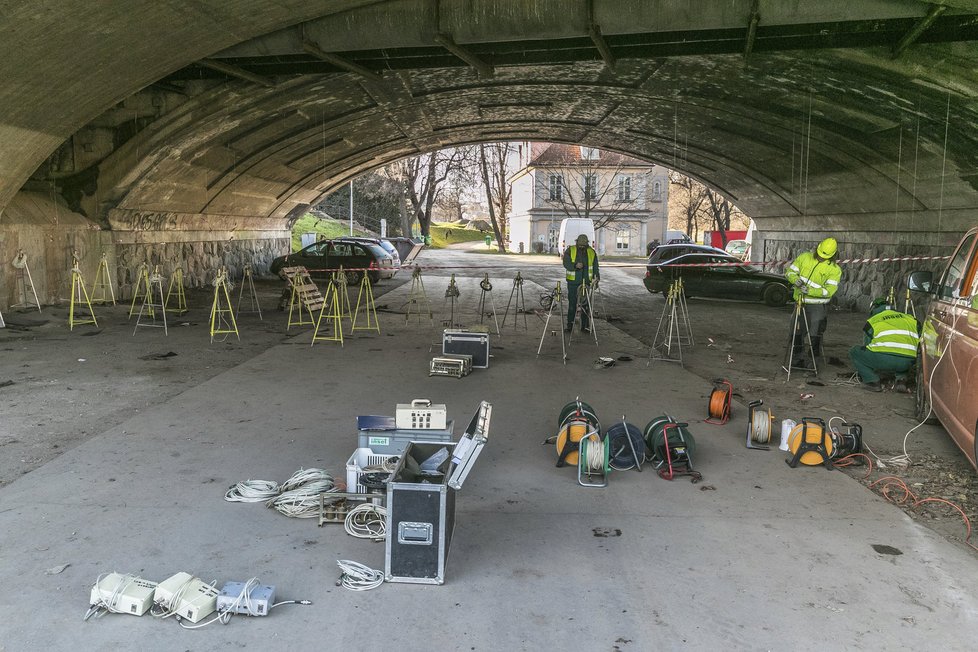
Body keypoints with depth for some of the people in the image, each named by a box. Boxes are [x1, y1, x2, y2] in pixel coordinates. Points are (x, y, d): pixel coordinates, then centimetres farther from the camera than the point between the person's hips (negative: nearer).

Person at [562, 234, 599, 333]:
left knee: (585, 305, 2)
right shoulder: (570, 250, 1)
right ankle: (569, 325, 8)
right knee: (572, 304, 1)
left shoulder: (592, 252, 8)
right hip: (573, 282, -1)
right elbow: (566, 263, -9)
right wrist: (575, 265, -27)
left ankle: (585, 326, 9)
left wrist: (596, 278, -2)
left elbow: (595, 267, 11)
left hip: (586, 283, 2)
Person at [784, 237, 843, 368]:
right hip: (800, 302, 3)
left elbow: (829, 290, -17)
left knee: (815, 334, 0)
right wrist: (796, 280, -18)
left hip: (818, 306, -3)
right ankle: (797, 358, 23)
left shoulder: (835, 270, -8)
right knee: (798, 333, 9)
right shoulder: (804, 257, 0)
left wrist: (810, 291, -30)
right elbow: (789, 272, 4)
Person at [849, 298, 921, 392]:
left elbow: (867, 346, 31)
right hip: (908, 362, 4)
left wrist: (862, 374, 43)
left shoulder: (872, 321, 23)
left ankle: (872, 381, 8)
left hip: (883, 359, -4)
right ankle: (901, 379, 16)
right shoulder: (909, 318, 29)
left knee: (854, 352, 21)